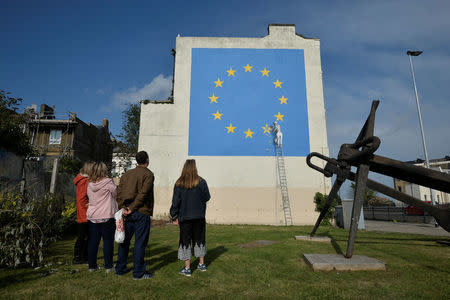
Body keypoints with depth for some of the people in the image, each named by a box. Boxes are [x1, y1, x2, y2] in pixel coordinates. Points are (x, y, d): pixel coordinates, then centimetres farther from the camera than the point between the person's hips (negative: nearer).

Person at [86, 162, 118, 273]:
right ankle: (108, 266, 9)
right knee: (108, 241, 3)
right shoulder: (108, 182, -12)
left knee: (93, 241, 13)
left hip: (92, 217, 5)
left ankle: (92, 265, 22)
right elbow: (115, 194, -4)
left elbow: (89, 196, 13)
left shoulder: (90, 184, 4)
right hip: (107, 217, -5)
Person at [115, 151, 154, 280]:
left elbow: (119, 192, 4)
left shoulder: (126, 174, 12)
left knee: (124, 241, 17)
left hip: (127, 213, 6)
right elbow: (143, 193, -18)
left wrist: (123, 207, -3)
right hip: (141, 213, -6)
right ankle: (138, 273, 9)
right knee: (140, 243, 2)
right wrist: (132, 208, -13)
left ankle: (120, 269, 28)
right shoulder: (148, 174, -7)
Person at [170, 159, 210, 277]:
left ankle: (187, 268, 12)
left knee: (185, 241, 8)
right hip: (199, 217, 2)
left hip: (184, 217, -1)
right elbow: (207, 197, 0)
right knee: (199, 239, 17)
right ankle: (202, 264, 28)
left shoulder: (179, 184, -7)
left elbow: (175, 201, -4)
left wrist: (174, 217, 5)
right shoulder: (201, 182, -7)